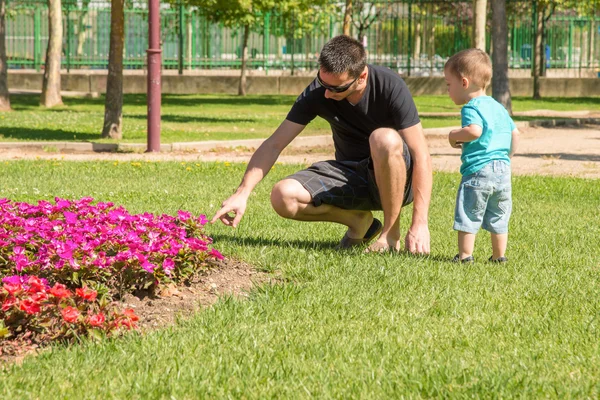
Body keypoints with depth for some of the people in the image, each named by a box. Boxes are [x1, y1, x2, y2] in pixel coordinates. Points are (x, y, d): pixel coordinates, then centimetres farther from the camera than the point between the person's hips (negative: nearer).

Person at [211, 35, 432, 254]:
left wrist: (419, 224, -28)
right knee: (283, 196, -22)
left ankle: (391, 233, -17)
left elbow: (421, 156, -22)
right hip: (350, 176, 4)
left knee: (385, 139, -37)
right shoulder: (316, 93, -13)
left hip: (396, 179, -3)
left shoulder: (390, 87, -22)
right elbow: (274, 144, -10)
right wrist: (242, 193, -22)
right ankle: (358, 222, 3)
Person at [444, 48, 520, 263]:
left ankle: (465, 255, -1)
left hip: (478, 170, -8)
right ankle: (499, 255, 19)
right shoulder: (499, 108, 16)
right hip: (503, 169, 8)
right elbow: (515, 133, 20)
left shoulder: (471, 108, -10)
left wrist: (455, 136, -12)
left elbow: (474, 131, -28)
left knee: (468, 215, 0)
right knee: (498, 217, 15)